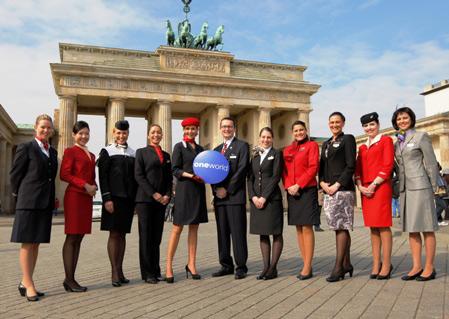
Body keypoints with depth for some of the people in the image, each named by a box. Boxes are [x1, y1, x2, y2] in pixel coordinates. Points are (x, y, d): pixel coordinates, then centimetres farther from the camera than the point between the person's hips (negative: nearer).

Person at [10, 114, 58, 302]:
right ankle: (29, 285, 3)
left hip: (46, 203, 6)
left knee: (36, 244, 9)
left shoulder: (52, 152, 14)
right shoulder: (26, 148, -3)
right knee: (27, 243, -2)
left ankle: (25, 283, 18)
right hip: (29, 202, -6)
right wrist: (18, 195, 5)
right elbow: (15, 174, -2)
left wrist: (52, 199, 11)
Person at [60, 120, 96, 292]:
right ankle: (69, 279, 0)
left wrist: (94, 186, 3)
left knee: (79, 238, 7)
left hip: (87, 198, 7)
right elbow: (64, 174, -11)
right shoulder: (70, 151, -2)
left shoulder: (91, 155, 20)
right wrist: (85, 185, -16)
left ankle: (71, 278, 11)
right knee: (72, 237, -5)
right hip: (74, 196, -7)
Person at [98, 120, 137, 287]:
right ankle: (114, 272, 3)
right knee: (114, 234, -2)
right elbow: (103, 177, -4)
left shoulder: (133, 153, 13)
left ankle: (120, 270, 14)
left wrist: (137, 199, 8)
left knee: (122, 234, 8)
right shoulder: (107, 152, 2)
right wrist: (107, 198, -12)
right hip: (114, 198, -4)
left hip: (129, 198, 4)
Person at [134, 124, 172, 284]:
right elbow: (138, 175, -5)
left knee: (157, 236, 7)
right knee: (145, 236, -1)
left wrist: (167, 195, -3)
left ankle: (156, 271, 14)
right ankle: (147, 273, 5)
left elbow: (169, 178, 14)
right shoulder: (141, 152, 6)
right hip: (144, 199, -4)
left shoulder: (166, 155, 18)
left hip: (161, 200, 4)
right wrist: (153, 194, -13)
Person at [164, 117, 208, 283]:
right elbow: (175, 170, -7)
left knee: (194, 228, 8)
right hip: (184, 190, -5)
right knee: (177, 228, -5)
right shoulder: (179, 146, 1)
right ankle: (169, 266, 1)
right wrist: (190, 175, -19)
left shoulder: (200, 149, 16)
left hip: (198, 191, 5)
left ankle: (191, 264, 15)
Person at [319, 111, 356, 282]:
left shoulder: (348, 139, 1)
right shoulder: (326, 144, 21)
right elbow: (322, 167, 19)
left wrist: (337, 184, -14)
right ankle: (346, 264, 18)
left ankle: (338, 267, -4)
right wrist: (322, 183, 0)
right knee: (340, 227, 10)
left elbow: (351, 166, -8)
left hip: (343, 189, -7)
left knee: (341, 227, -7)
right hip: (329, 190, 7)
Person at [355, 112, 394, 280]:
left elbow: (388, 165, -8)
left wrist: (373, 185, -14)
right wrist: (360, 186, -3)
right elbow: (358, 169, 15)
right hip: (366, 190, 6)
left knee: (383, 226, -6)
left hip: (381, 187, -6)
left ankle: (386, 265, 1)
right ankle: (376, 264, 12)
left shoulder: (386, 140, 2)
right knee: (372, 227, 7)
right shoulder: (362, 147, 19)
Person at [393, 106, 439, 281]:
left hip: (420, 186, -6)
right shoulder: (397, 143, 16)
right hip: (404, 188, 6)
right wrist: (399, 185, 8)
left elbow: (431, 164, -3)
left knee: (426, 227, -2)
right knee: (411, 228, 6)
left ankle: (429, 268, 5)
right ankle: (416, 267, 11)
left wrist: (433, 188, -5)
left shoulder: (421, 136, -1)